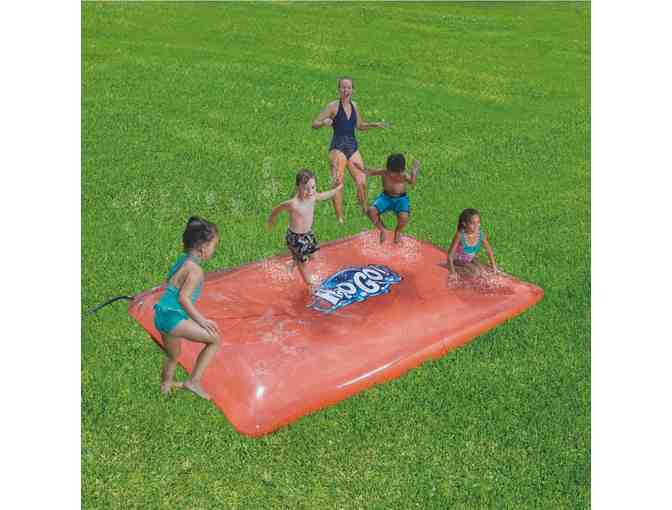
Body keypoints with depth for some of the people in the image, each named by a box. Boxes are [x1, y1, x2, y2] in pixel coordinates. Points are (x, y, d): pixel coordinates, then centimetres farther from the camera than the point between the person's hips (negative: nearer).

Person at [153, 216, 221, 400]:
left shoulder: (182, 260, 11)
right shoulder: (195, 270, -17)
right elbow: (183, 297, -22)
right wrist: (202, 321, -16)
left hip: (162, 315, 10)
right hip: (172, 317, -10)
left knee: (173, 356, 30)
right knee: (215, 339, -3)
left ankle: (166, 385, 52)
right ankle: (194, 381, 0)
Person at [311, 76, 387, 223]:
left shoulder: (354, 106, 11)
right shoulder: (333, 106, -5)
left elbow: (360, 125, 26)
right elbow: (314, 124, -5)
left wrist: (375, 124, 12)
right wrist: (324, 122, -25)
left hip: (353, 147, 5)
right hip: (338, 148, -5)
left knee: (362, 182, 5)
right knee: (338, 183, -10)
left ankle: (366, 212, 24)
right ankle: (339, 218, -4)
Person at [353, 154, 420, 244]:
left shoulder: (404, 176, -22)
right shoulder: (384, 172, -13)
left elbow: (412, 182, -42)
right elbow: (371, 172, 1)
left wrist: (415, 170, -56)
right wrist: (363, 169, -18)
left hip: (401, 198, -3)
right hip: (385, 197, 3)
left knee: (404, 217, -34)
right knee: (371, 211, -23)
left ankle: (398, 231, 6)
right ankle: (382, 229, 8)